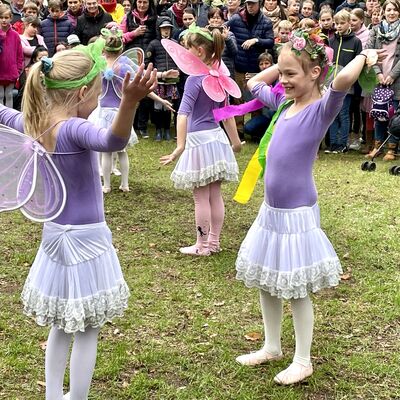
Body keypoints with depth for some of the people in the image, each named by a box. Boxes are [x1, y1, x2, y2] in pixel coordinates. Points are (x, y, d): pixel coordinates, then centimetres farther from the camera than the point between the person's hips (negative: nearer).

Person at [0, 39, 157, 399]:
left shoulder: (34, 125, -2)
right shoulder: (73, 129, -24)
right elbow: (112, 141, -46)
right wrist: (130, 102, -63)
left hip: (56, 234, 8)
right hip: (85, 239, -8)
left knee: (61, 324, 22)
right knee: (87, 331, 6)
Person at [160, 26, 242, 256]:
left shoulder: (195, 78, -17)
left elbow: (184, 112, -27)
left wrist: (180, 147, -35)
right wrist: (235, 141, 23)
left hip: (199, 139, -7)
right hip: (217, 136, 7)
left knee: (201, 198, 3)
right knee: (215, 195, 13)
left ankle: (203, 245, 12)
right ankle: (214, 242, 22)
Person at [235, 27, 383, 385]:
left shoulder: (322, 108, -15)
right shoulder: (284, 102, 7)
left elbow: (343, 80, -36)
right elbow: (254, 83, 25)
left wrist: (365, 57, -17)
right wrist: (284, 63, 15)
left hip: (297, 214, -8)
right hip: (270, 211, 8)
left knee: (297, 291, 5)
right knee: (266, 284, 18)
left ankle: (303, 361, 21)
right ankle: (272, 347, 36)